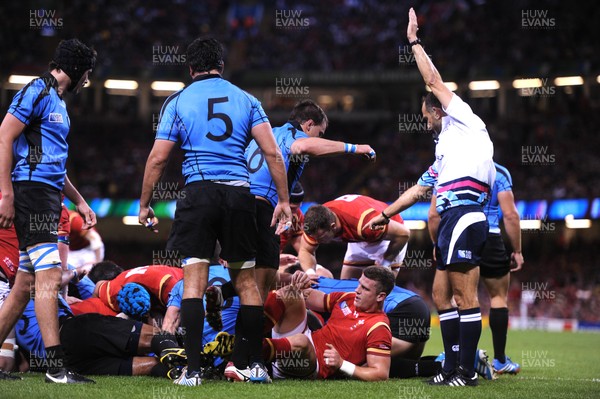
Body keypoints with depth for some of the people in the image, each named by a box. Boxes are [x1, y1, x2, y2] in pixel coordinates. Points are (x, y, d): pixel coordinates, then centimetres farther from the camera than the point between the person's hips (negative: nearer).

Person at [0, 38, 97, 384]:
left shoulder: (58, 102, 23)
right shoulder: (37, 91, -6)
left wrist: (79, 201, 28)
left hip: (49, 196, 10)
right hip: (32, 190, -10)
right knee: (49, 275, -14)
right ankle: (57, 367, -17)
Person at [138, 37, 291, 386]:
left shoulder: (178, 101, 8)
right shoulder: (246, 99, 12)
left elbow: (158, 159, 5)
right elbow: (272, 152, 3)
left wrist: (144, 205, 14)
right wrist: (284, 200, 7)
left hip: (199, 191, -2)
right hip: (240, 193, 2)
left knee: (194, 278, -4)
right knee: (246, 279, 11)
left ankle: (193, 369, -10)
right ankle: (254, 363, 15)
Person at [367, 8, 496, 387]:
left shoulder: (464, 122, 6)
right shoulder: (445, 149, 29)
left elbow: (434, 81, 2)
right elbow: (418, 190, 35)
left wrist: (415, 40, 11)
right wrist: (386, 214, 39)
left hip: (464, 216, -10)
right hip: (453, 219, 10)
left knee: (465, 295, -10)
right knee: (441, 291, 10)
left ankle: (467, 371, -10)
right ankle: (453, 366, 12)